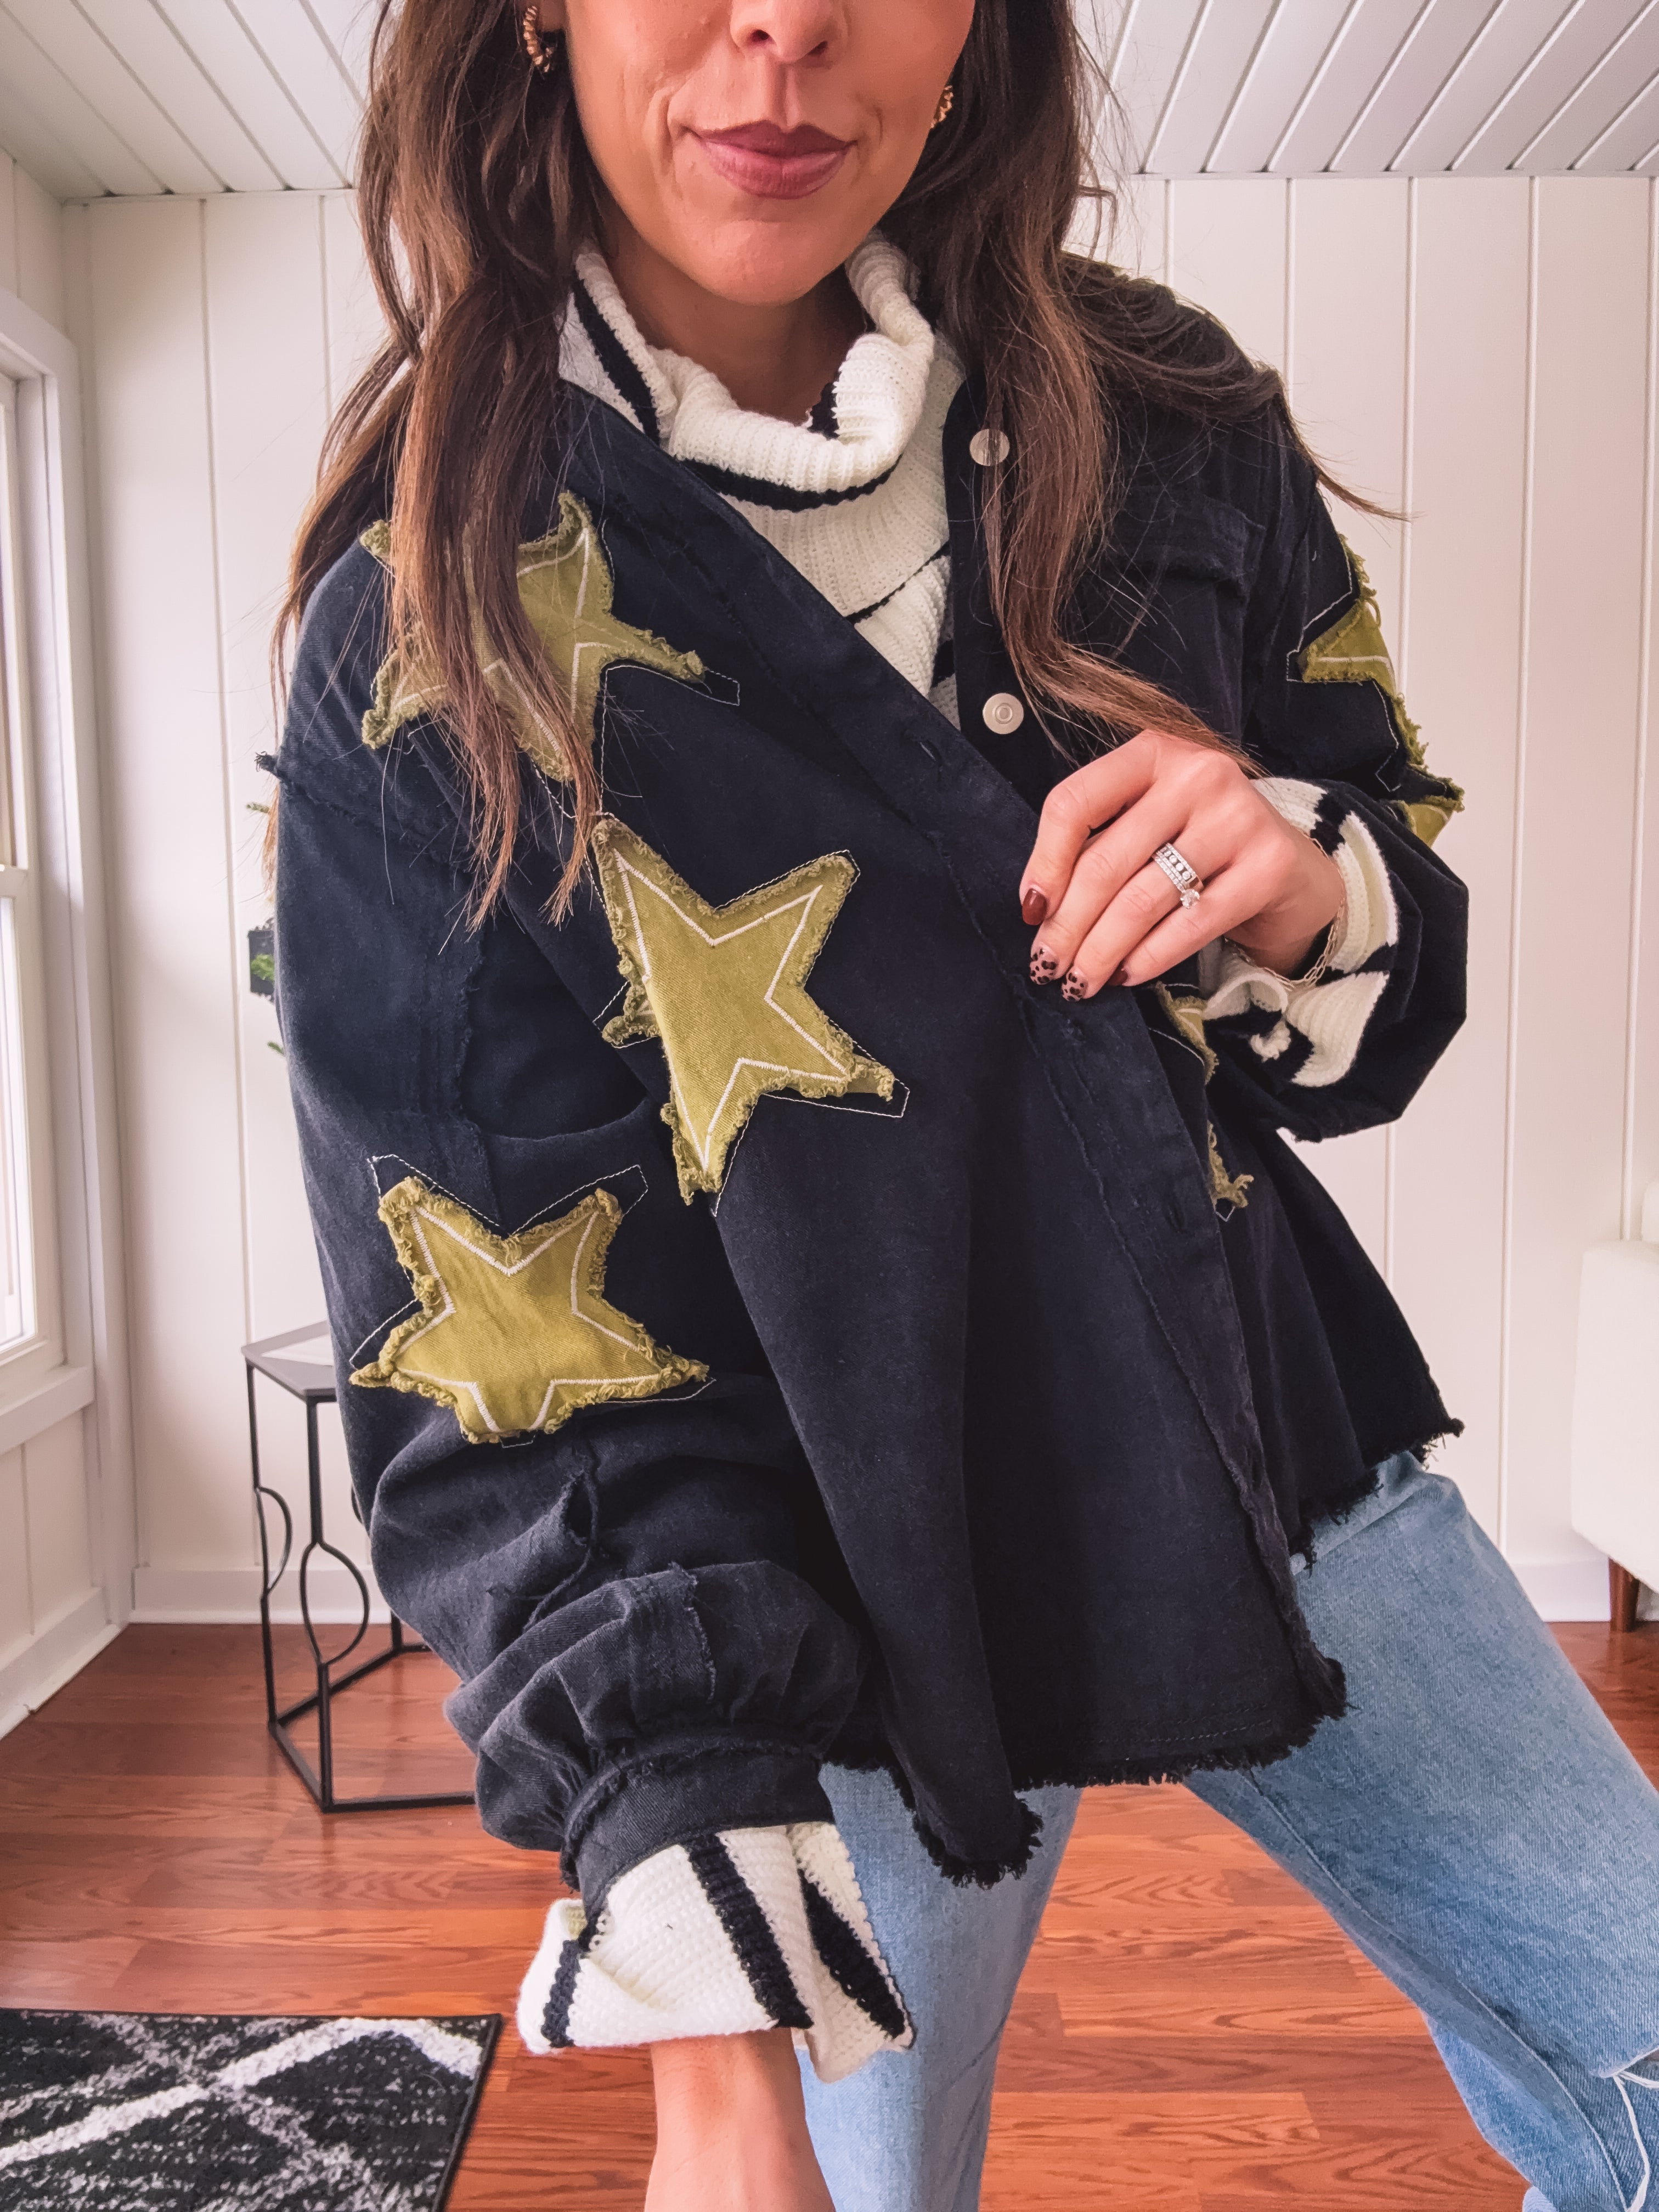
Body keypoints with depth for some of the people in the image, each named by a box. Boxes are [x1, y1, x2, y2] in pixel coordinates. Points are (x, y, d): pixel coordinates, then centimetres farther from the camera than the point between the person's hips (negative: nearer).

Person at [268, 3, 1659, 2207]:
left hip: (1276, 1455, 4)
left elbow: (1394, 981, 7)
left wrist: (1312, 904, -19)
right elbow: (492, 1333, -14)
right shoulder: (425, 624, -12)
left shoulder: (1166, 432, -2)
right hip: (855, 1595, -3)